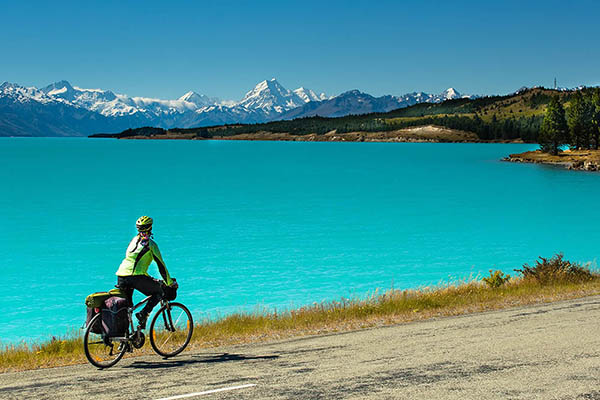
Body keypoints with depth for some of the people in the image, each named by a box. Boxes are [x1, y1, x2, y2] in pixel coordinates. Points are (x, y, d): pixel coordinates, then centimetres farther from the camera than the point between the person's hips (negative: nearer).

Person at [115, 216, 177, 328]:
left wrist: (149, 279, 39)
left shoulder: (134, 239, 22)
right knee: (158, 292, 11)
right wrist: (170, 282, 15)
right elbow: (161, 264, 5)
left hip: (121, 276, 6)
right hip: (136, 277, -6)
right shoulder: (150, 244, 3)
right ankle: (143, 314, -7)